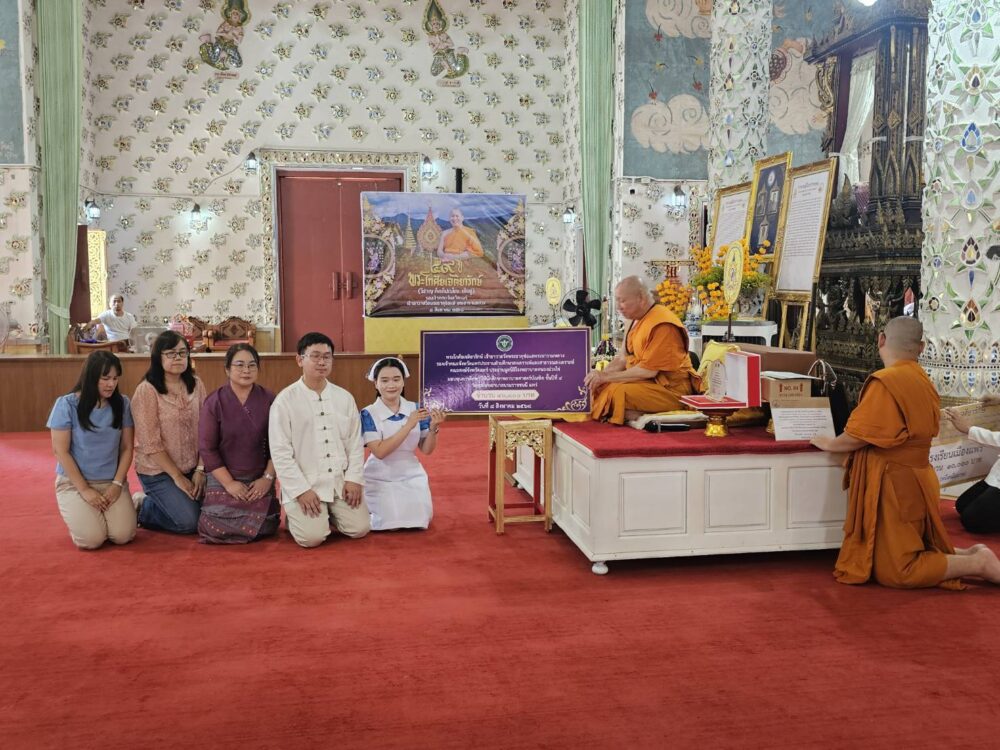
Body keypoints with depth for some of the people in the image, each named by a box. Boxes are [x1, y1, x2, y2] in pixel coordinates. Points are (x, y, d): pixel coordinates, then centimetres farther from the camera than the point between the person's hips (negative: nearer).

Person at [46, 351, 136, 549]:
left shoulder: (122, 404, 0)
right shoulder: (67, 404, -9)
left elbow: (127, 448, 4)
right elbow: (60, 451, -8)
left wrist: (117, 484, -8)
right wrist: (85, 490, -12)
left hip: (112, 482, 2)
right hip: (74, 482, -2)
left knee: (123, 535, -18)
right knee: (91, 539, -21)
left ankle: (110, 511, 16)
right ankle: (78, 514, 14)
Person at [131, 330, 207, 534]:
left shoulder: (195, 384, 2)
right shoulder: (147, 391, -13)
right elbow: (151, 444, -15)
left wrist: (200, 469, -7)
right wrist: (177, 477, -14)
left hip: (192, 468, 6)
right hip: (158, 471, -6)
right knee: (189, 522, -17)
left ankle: (151, 502, 21)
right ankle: (141, 507, 12)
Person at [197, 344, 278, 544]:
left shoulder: (269, 400, -1)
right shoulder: (214, 402, -4)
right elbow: (207, 448, -6)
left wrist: (268, 478, -8)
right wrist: (229, 483, -11)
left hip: (260, 480, 1)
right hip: (223, 479, -1)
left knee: (265, 528, -13)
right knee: (217, 529, -15)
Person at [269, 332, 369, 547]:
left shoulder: (345, 398, 5)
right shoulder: (285, 401, -7)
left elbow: (355, 443, 7)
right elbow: (280, 452, -10)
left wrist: (354, 479, -4)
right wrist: (301, 490, -14)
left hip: (341, 481, 4)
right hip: (304, 484, -4)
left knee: (360, 528, -9)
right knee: (312, 537, -19)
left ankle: (330, 513, 21)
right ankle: (295, 514, 15)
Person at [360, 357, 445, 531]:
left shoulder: (415, 409, -2)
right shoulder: (368, 414, -12)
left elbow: (427, 450, 0)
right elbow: (380, 452, -23)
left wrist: (433, 428, -21)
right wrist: (408, 425, -28)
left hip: (411, 476, 3)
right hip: (380, 479, -3)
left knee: (418, 520, -11)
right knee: (390, 524, -17)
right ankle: (377, 508, 16)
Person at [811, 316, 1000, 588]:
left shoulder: (886, 381, -20)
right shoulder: (923, 380, 6)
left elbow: (859, 436, -18)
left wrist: (829, 444, 1)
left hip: (893, 485, -9)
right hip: (914, 479, 9)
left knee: (895, 571, -2)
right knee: (913, 552, 24)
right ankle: (973, 554, 10)